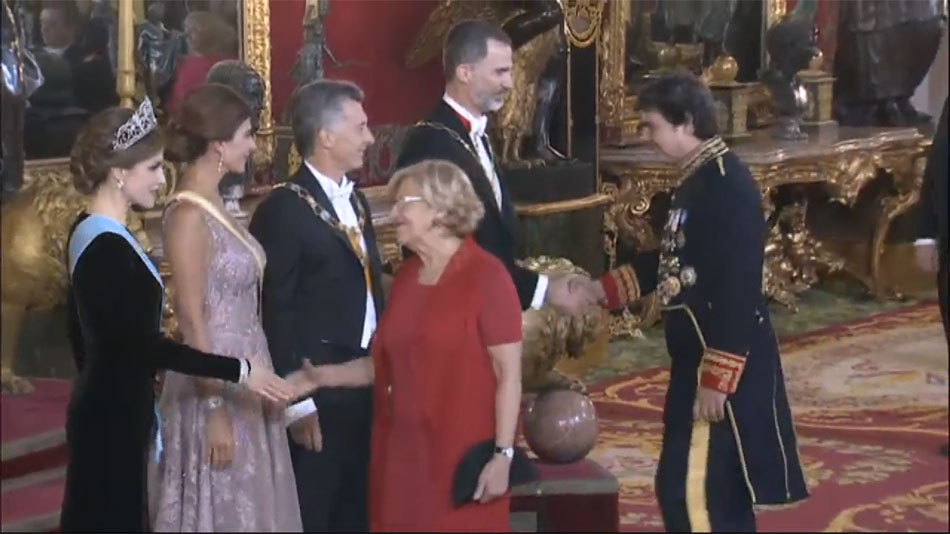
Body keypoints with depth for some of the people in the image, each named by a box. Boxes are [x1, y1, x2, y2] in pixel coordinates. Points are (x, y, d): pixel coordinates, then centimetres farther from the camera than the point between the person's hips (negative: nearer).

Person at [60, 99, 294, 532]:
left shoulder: (88, 233, 7)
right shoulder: (109, 248, -23)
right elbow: (145, 345, -26)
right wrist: (239, 371, -25)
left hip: (103, 410, 10)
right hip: (113, 419, -10)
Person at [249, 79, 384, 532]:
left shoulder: (355, 201, 13)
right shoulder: (284, 210, -14)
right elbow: (274, 314, -16)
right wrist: (296, 402, -17)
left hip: (366, 387, 8)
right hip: (317, 394, -8)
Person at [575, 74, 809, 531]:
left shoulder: (728, 184, -20)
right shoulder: (697, 179, 11)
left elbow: (738, 289, -23)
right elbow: (675, 263, 22)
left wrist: (716, 378, -23)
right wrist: (600, 290, 15)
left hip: (725, 362, -10)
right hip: (699, 354, 10)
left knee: (695, 489, -7)